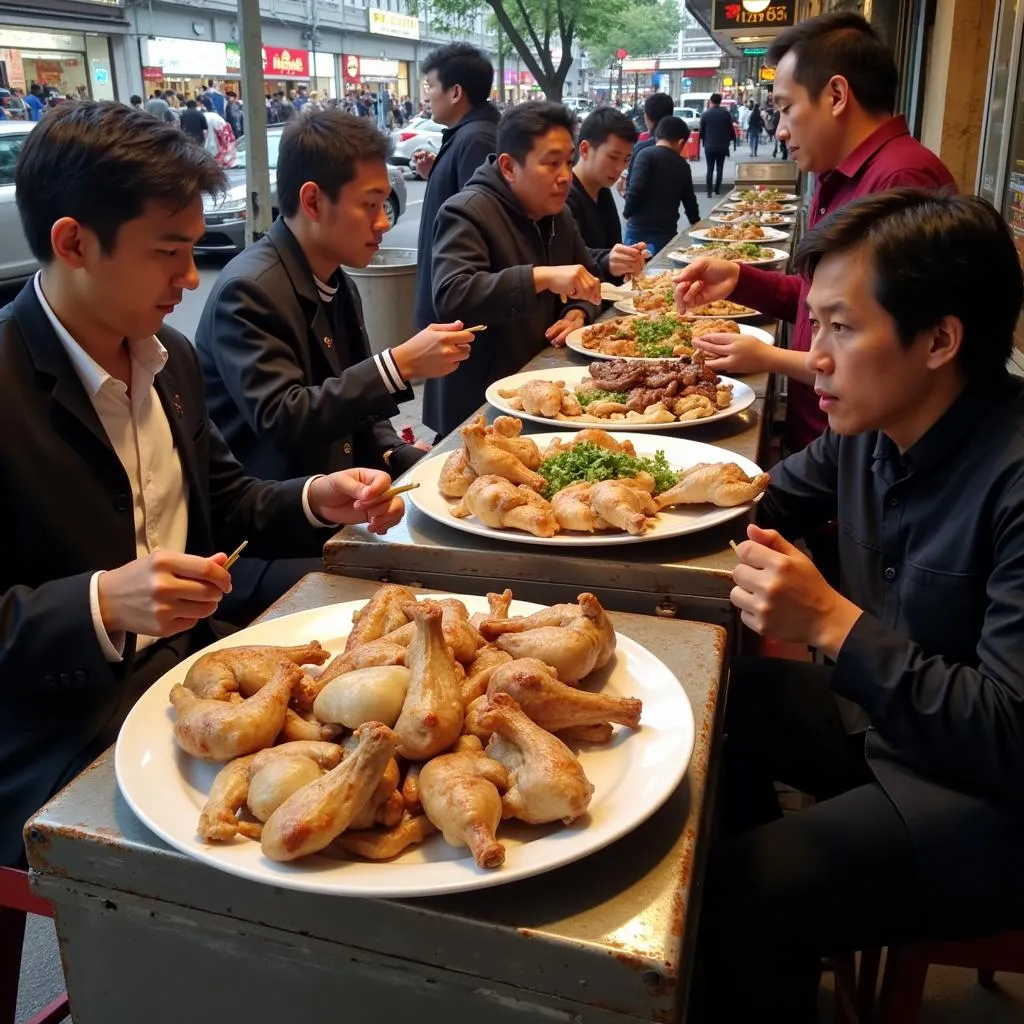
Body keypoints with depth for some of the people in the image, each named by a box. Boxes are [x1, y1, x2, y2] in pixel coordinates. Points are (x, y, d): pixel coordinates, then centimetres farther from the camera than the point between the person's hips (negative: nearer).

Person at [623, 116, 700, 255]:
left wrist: (627, 213, 4)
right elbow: (690, 201, 19)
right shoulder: (683, 166, 11)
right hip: (667, 232, 4)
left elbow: (635, 189, -14)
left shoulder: (647, 155, -4)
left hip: (640, 230, -4)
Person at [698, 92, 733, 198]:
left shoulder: (705, 114, -3)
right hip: (722, 146, 0)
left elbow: (701, 131, 3)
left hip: (709, 146, 0)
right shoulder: (726, 113, -5)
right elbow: (731, 129, 0)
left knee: (710, 169, 4)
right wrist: (732, 139, 19)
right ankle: (717, 190, 10)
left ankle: (709, 192, -3)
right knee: (719, 169, 9)